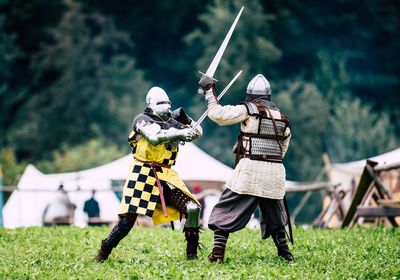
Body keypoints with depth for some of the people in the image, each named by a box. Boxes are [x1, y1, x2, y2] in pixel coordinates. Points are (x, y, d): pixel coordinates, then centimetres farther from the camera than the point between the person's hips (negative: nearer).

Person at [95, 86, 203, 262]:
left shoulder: (172, 122, 13)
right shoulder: (142, 120, -4)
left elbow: (197, 133, 18)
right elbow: (154, 137, -23)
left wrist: (186, 120, 0)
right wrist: (179, 133, -26)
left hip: (166, 176, 5)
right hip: (143, 175, -5)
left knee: (193, 209, -9)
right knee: (127, 220, -7)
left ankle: (192, 253, 3)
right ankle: (103, 253, 10)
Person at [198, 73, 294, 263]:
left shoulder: (249, 109, -3)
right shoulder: (282, 118, 14)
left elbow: (219, 115, -9)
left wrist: (209, 92, 2)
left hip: (250, 170, -5)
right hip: (275, 173, 5)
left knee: (226, 211, 1)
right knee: (274, 215, 23)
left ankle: (218, 252, -8)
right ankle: (285, 253, 25)